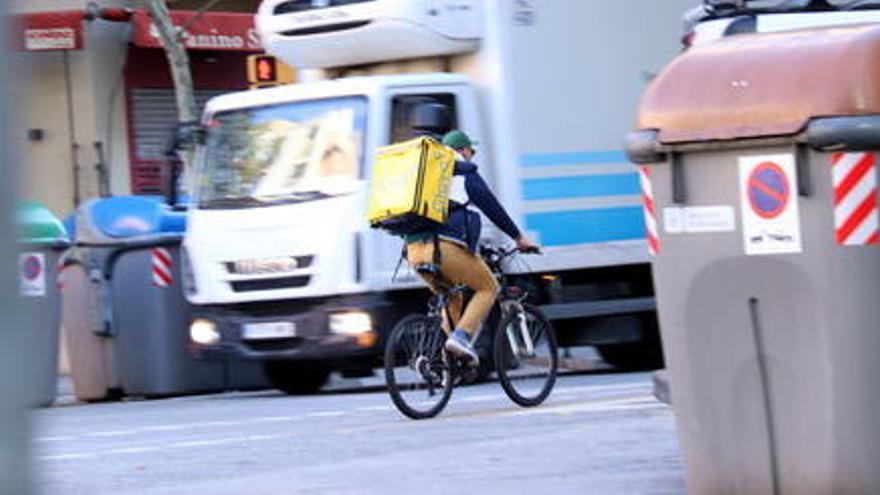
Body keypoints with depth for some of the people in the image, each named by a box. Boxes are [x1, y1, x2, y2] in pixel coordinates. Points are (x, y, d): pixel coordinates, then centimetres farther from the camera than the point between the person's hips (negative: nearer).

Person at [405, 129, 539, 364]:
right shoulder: (465, 173, 8)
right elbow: (491, 207, 6)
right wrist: (519, 237, 13)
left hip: (415, 249, 7)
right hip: (447, 247, -7)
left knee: (451, 299, 27)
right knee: (488, 287, 10)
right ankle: (461, 336, -10)